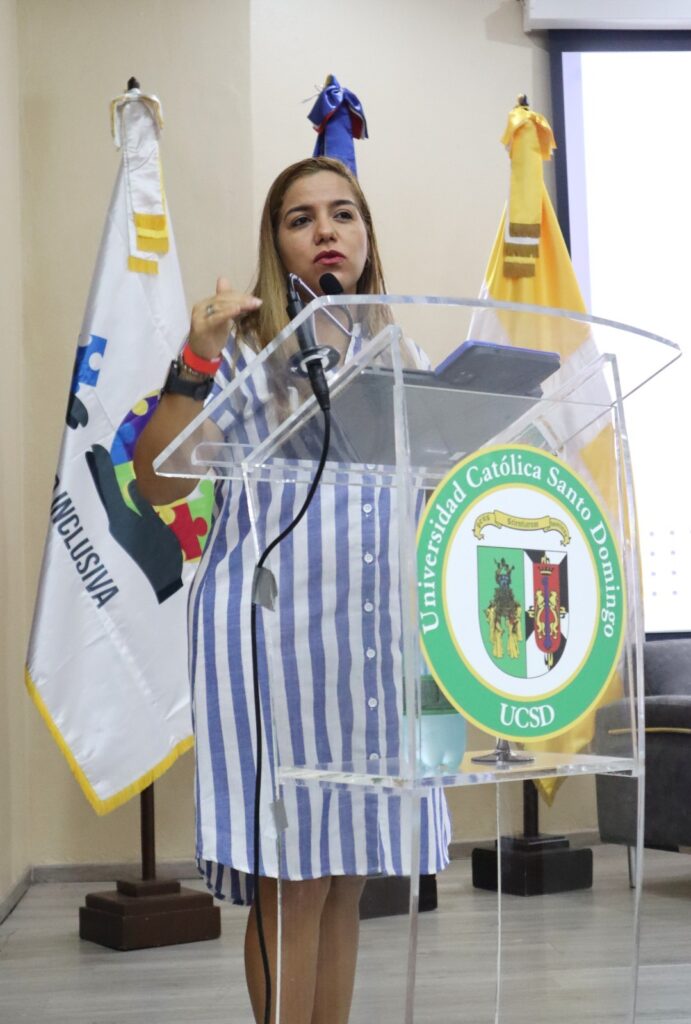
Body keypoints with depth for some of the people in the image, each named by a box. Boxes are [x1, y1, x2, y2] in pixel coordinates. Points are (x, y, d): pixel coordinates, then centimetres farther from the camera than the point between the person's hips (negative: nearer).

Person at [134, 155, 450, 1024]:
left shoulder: (399, 357, 16)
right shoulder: (244, 347, 2)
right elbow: (155, 482, -6)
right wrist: (194, 364, -13)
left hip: (377, 633, 5)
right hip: (272, 625, -4)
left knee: (348, 871, 8)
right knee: (292, 877, -4)